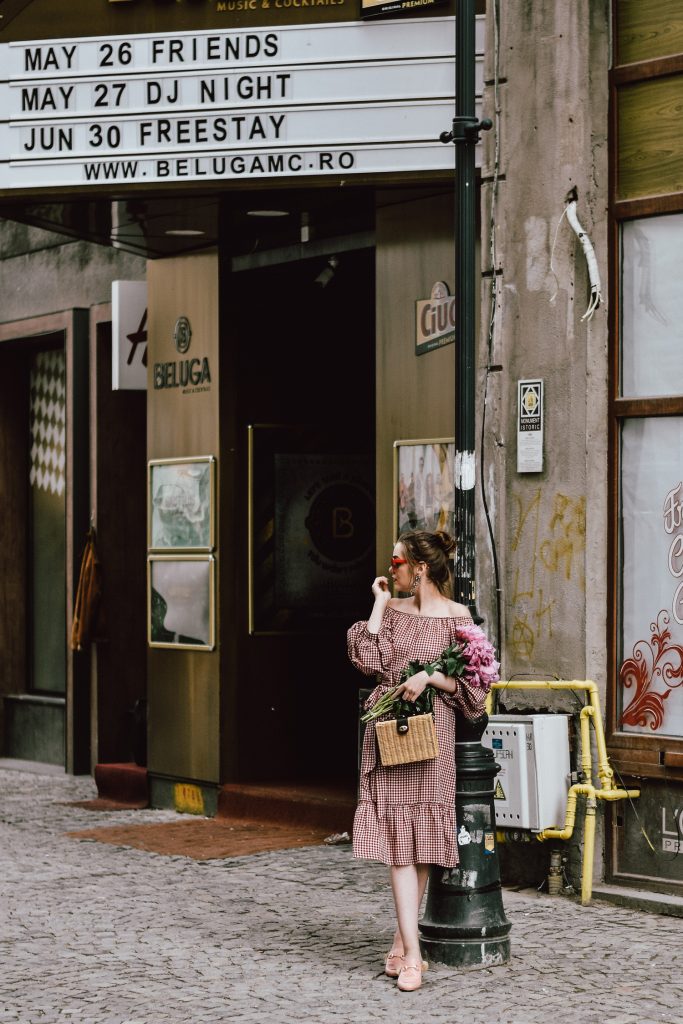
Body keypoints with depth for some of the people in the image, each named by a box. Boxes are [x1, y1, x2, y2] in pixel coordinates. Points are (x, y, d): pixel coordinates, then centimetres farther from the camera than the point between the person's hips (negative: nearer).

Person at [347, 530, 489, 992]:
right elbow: (370, 659, -3)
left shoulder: (456, 616, -1)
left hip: (431, 729, -3)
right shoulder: (393, 609, 10)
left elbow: (466, 682, -2)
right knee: (398, 835, -5)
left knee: (421, 838, 4)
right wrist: (380, 604, -1)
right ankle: (410, 952, -8)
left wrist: (428, 676, -17)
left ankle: (403, 943, 16)